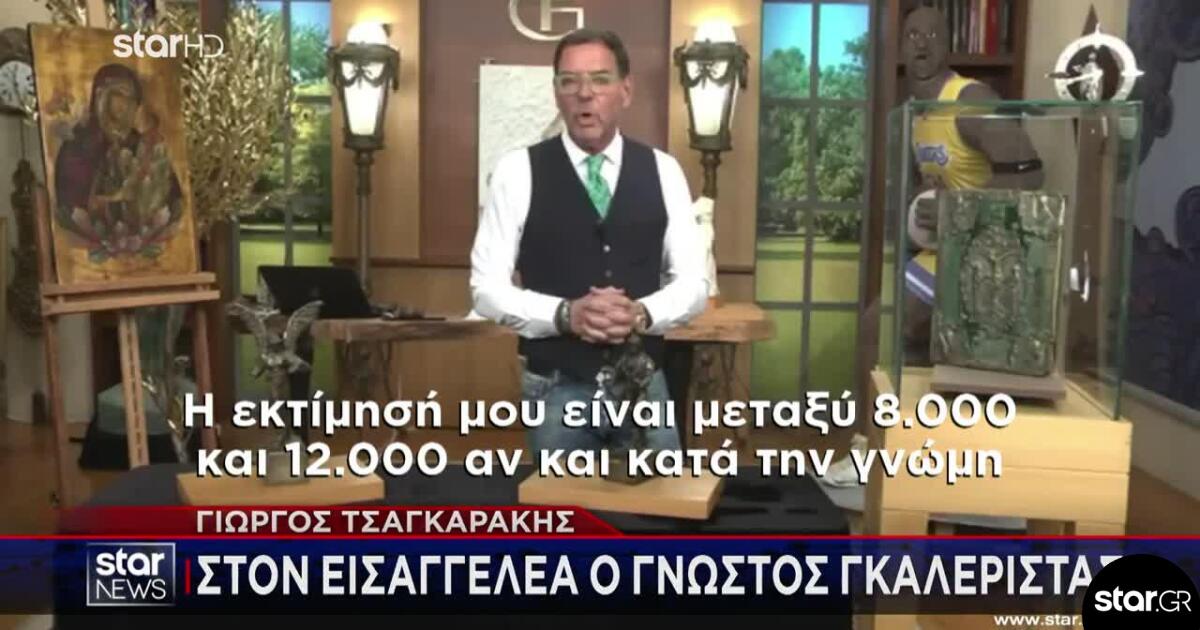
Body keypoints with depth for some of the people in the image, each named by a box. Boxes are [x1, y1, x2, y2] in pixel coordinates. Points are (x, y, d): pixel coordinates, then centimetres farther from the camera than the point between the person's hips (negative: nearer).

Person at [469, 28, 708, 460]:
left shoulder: (662, 171, 3)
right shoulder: (518, 171, -4)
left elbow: (693, 282, 4)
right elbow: (487, 287, -5)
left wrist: (641, 314, -17)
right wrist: (565, 314, -21)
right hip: (556, 388, -2)